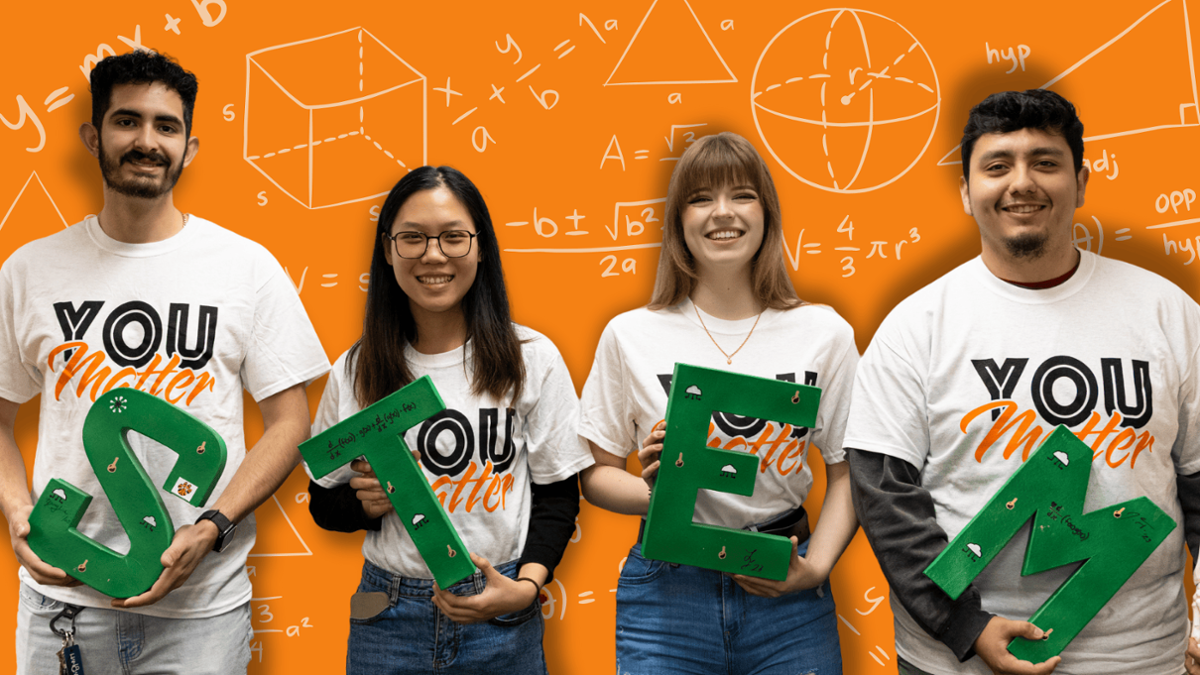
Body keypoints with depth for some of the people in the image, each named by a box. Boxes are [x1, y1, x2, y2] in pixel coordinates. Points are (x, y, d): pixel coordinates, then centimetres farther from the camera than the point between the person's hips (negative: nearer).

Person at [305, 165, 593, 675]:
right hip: (389, 622, 2)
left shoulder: (532, 358, -4)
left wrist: (526, 586, -14)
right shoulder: (354, 370, 1)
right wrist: (367, 503, -12)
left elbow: (558, 496, 0)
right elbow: (324, 502, 9)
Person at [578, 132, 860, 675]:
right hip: (666, 586, 0)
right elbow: (595, 473, 3)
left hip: (784, 592, 1)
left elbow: (848, 471, 5)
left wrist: (816, 566, -9)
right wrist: (654, 492, -16)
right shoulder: (630, 336, -1)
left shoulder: (824, 333, 1)